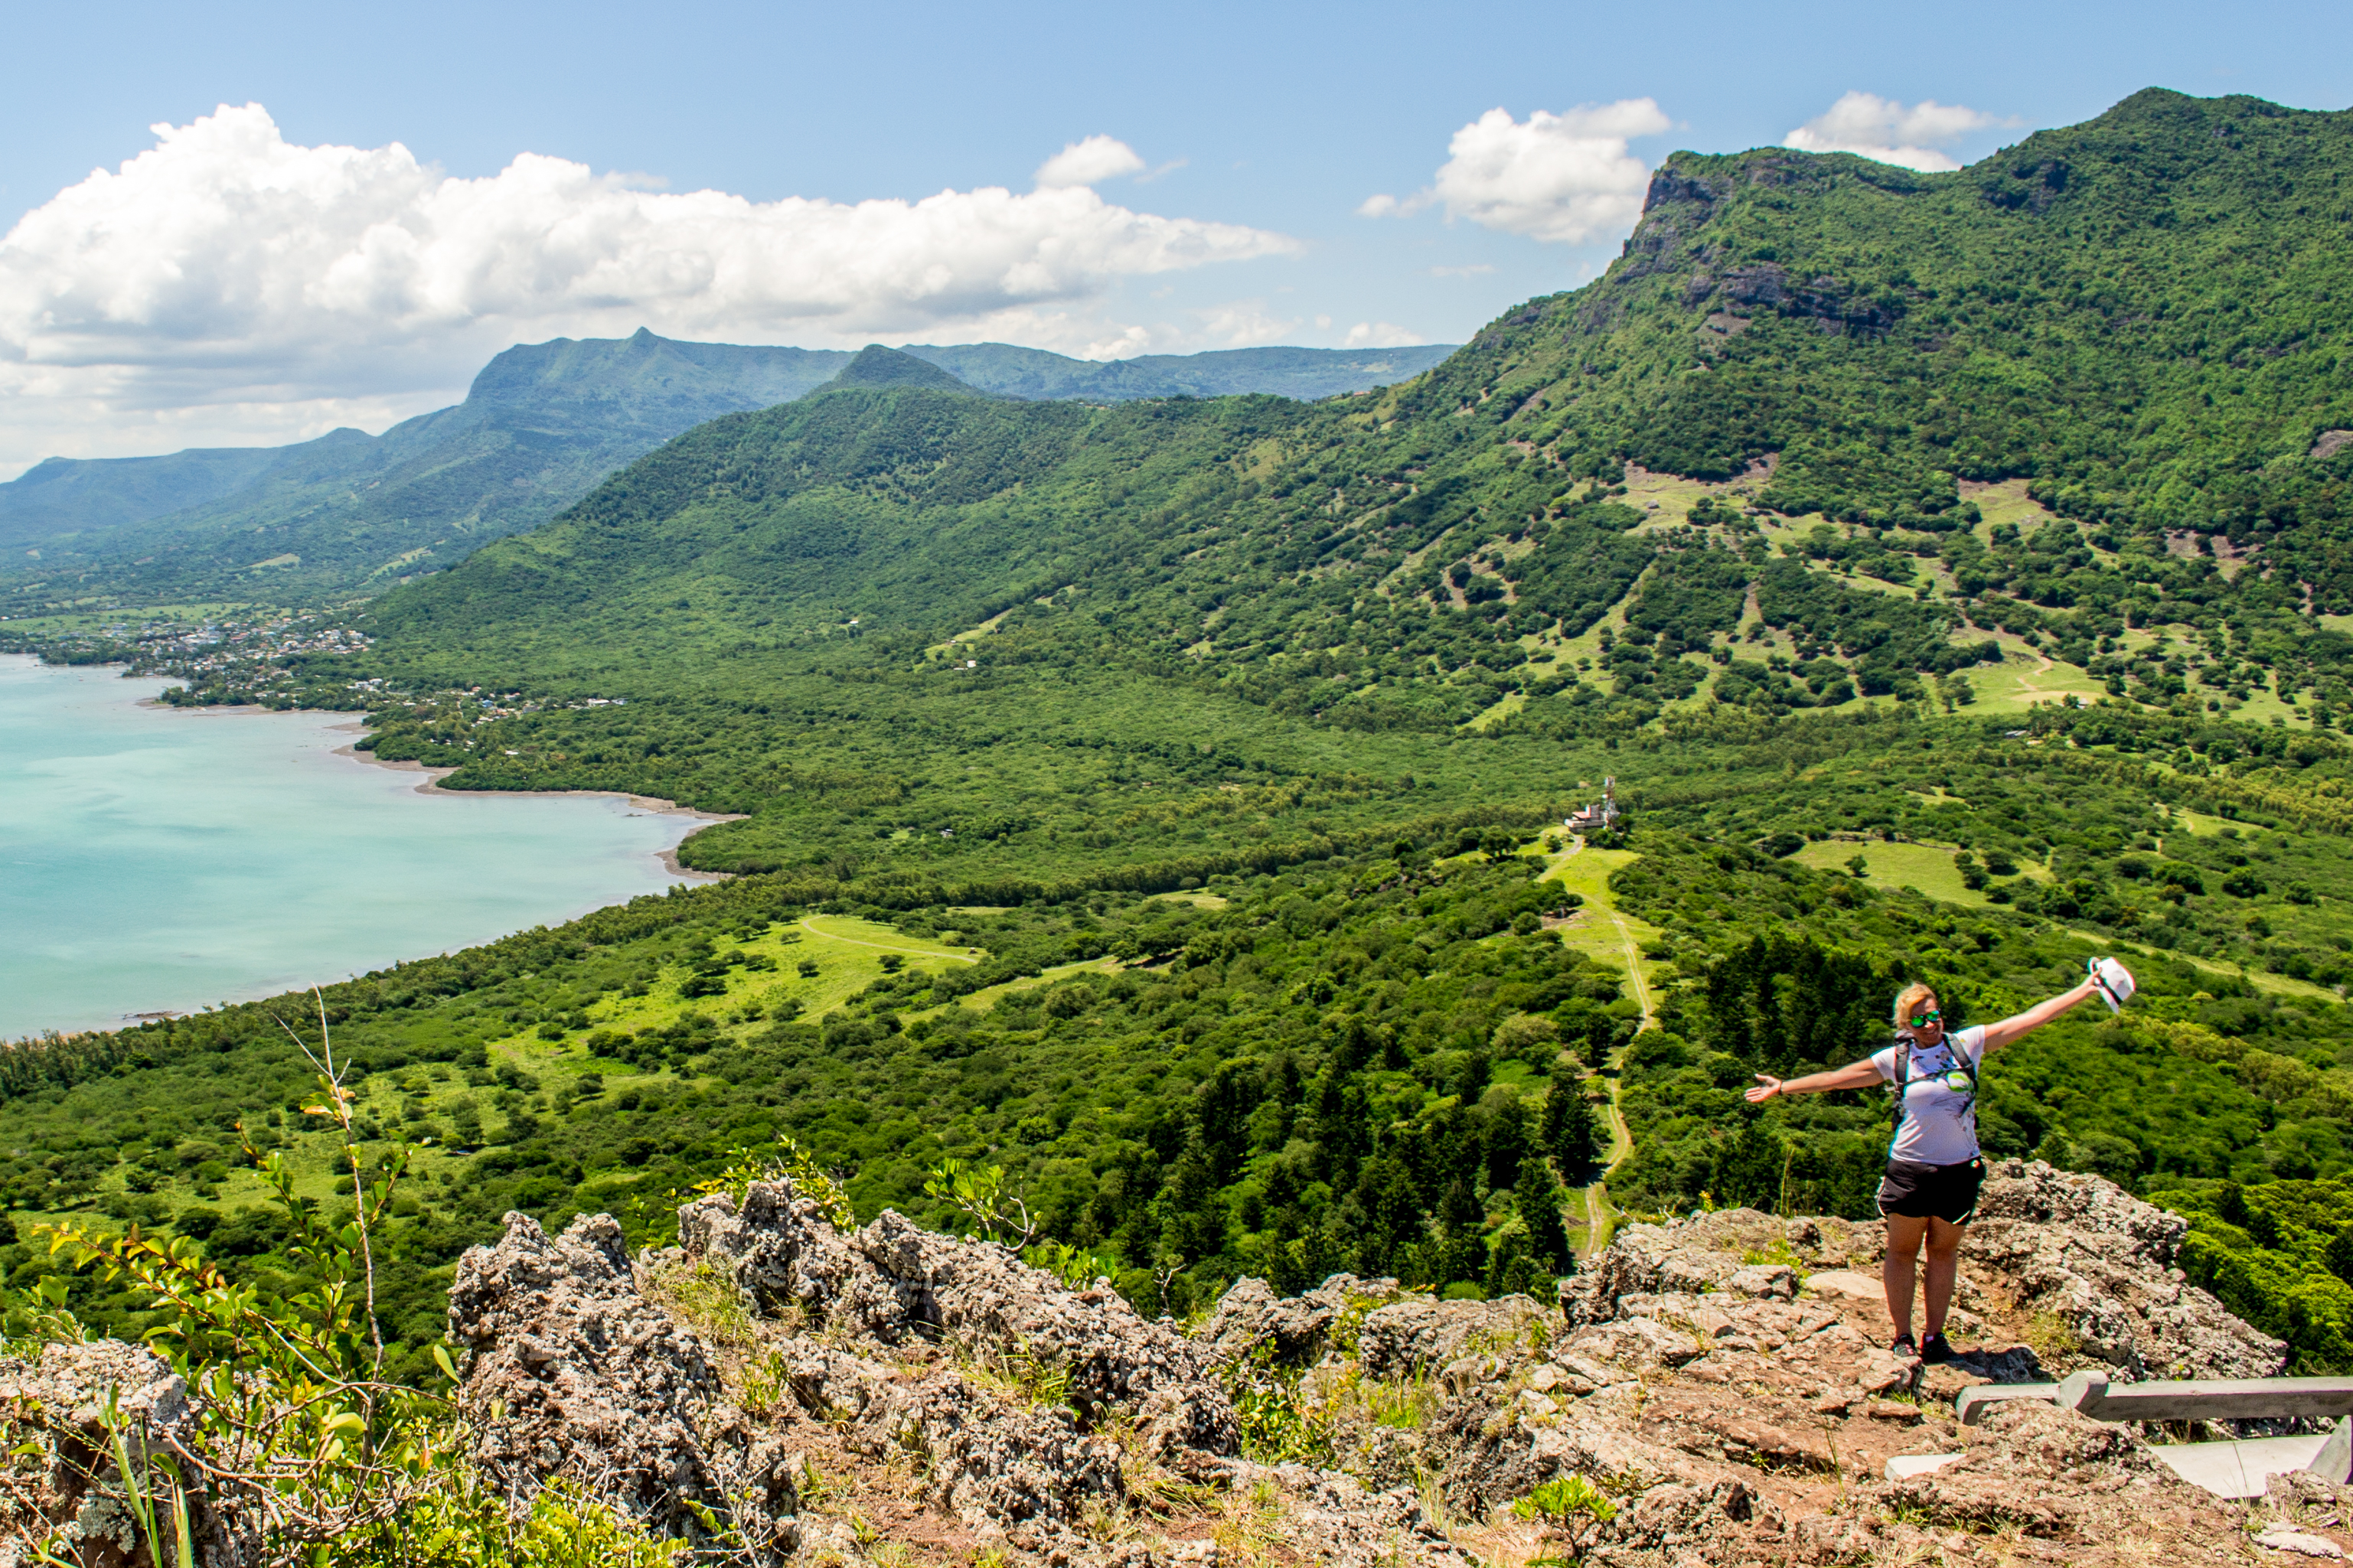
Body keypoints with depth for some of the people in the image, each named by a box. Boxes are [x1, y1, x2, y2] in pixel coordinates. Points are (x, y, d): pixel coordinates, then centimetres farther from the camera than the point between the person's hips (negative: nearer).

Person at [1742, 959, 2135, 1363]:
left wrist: (2086, 990, 1)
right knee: (1903, 1251, 5)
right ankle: (1903, 1337, 14)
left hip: (1960, 1170, 1)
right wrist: (1782, 1087, 5)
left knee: (1944, 1251, 10)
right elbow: (1836, 1078, 6)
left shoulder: (1968, 1044, 2)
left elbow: (2031, 1019, 2)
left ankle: (1935, 1335, 18)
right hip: (1910, 1167, -1)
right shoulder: (1895, 1060, 1)